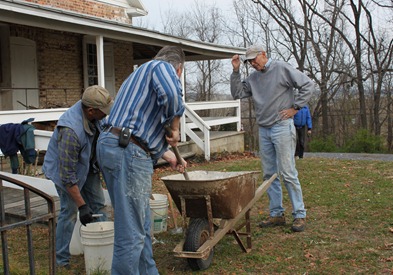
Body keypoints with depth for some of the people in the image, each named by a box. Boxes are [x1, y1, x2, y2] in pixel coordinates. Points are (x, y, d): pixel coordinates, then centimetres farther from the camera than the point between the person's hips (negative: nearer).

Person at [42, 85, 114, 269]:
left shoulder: (92, 114, -18)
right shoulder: (71, 131, -40)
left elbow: (100, 136, 7)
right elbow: (67, 175, -34)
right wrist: (81, 205, -31)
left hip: (88, 164, 8)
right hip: (65, 166, -7)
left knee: (98, 204, 9)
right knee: (69, 211, -8)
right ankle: (61, 260, 7)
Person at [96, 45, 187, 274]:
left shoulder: (142, 73, 29)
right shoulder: (163, 67, 0)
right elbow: (171, 94, -26)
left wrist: (169, 156, 41)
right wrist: (175, 127, -8)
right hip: (128, 152, -10)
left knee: (141, 224, 21)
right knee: (131, 232, -3)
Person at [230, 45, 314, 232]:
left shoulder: (282, 69, -4)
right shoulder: (253, 77, 15)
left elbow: (307, 85, -5)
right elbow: (237, 93, 10)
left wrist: (295, 107, -8)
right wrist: (236, 71, 3)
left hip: (282, 127, -7)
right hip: (263, 130, 7)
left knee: (287, 173, -7)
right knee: (269, 174, 8)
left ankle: (299, 215, 2)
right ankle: (276, 214, 17)